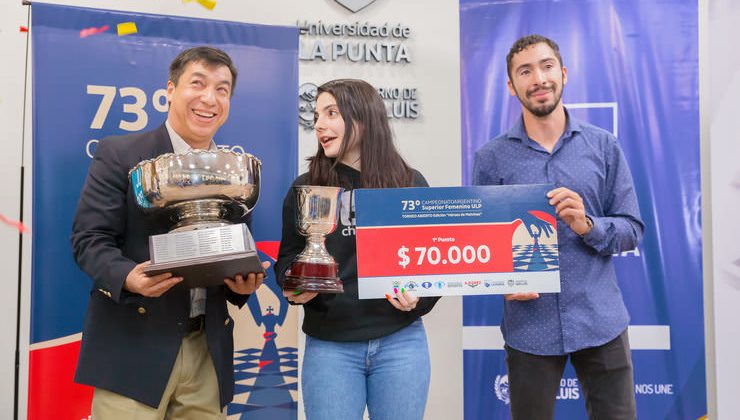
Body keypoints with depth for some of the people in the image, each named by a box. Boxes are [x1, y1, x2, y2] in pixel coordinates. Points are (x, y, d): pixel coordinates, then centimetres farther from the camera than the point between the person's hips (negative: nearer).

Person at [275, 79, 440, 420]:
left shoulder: (410, 184, 3)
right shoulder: (305, 188, 4)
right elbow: (288, 258, 7)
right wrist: (295, 286, -14)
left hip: (400, 340, 1)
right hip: (329, 345, 0)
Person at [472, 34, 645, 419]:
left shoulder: (604, 147, 3)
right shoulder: (491, 158, -2)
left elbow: (632, 229, 3)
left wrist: (588, 226, -17)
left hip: (601, 322, 1)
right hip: (529, 326, -1)